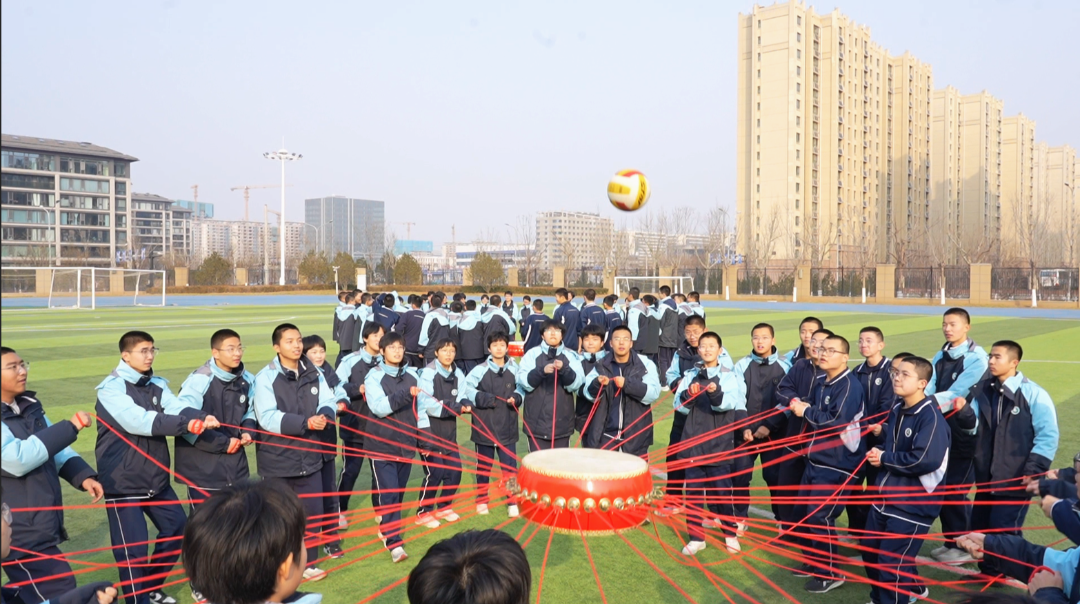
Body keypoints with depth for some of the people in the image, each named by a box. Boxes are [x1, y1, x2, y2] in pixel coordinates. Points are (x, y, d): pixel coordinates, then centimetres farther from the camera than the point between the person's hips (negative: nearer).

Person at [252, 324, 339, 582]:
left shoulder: (314, 374, 4)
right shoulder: (266, 377, -13)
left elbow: (329, 402, 0)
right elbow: (267, 418, -21)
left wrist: (323, 416, -24)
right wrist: (305, 423, -28)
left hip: (309, 456, 5)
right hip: (277, 460, -4)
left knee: (312, 513, 13)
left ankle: (307, 564, 30)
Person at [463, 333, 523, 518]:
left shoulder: (514, 369, -2)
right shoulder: (480, 370, -9)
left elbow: (521, 389, 12)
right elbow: (466, 389, -6)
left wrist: (516, 398, -8)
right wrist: (481, 398, -17)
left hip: (507, 427, 1)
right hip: (484, 426, -1)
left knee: (510, 466, 2)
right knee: (483, 466, 14)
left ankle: (513, 502, 15)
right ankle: (482, 500, 29)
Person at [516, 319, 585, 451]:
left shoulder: (571, 356, 5)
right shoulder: (532, 354, 2)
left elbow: (576, 383, -5)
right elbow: (523, 381, -7)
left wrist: (564, 369, -22)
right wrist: (541, 371, -23)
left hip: (562, 422, 1)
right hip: (537, 421, -1)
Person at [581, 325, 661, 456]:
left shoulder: (645, 364, -3)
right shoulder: (601, 365, 3)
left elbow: (653, 393, -13)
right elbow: (589, 394, -2)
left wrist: (627, 384, -25)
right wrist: (597, 384, -24)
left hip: (636, 435, -1)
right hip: (606, 434, 2)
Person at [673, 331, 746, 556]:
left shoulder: (728, 376, 0)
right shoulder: (690, 375, 9)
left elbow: (728, 404, -16)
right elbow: (680, 407, 6)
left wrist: (716, 393, -36)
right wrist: (686, 395, -14)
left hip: (719, 443, -3)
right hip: (693, 441, 3)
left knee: (721, 490, 2)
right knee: (693, 490, 6)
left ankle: (730, 534, 22)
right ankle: (696, 537, 18)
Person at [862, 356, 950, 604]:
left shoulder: (931, 416, -19)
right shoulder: (896, 411, 7)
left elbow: (925, 460, -30)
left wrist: (884, 459, -18)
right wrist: (880, 435, -1)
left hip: (914, 503, -9)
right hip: (885, 495, 9)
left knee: (891, 561, -4)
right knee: (870, 549, 20)